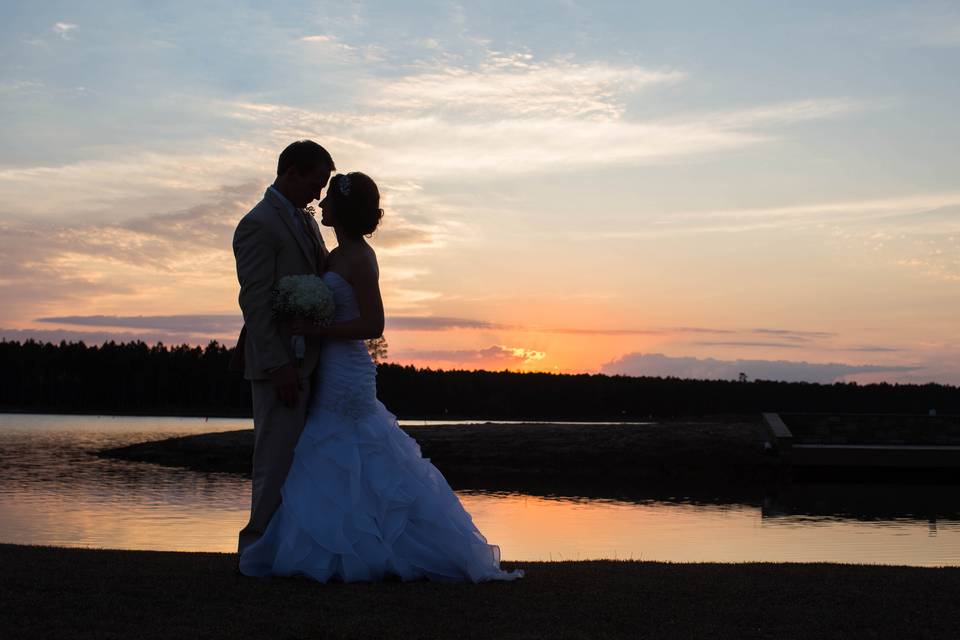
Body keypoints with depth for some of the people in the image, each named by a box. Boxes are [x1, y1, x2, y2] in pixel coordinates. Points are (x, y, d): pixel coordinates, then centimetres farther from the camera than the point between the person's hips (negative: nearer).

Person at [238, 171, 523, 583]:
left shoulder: (358, 259, -14)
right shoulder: (338, 256, 13)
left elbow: (372, 325, -21)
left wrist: (316, 330, -21)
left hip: (346, 377, -9)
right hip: (333, 376, 9)